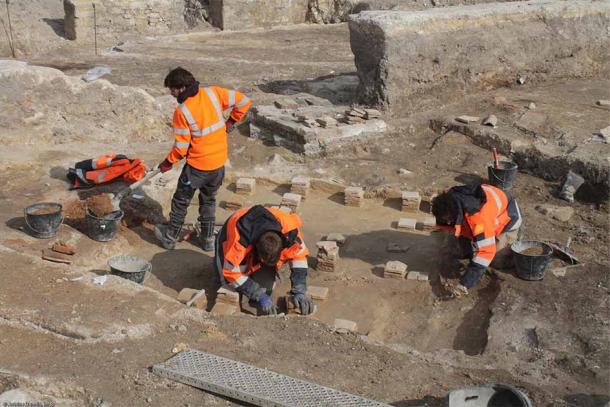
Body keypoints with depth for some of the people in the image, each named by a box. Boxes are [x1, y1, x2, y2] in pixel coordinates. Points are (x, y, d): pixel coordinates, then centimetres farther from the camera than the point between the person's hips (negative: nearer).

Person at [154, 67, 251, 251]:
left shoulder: (182, 111, -18)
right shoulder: (213, 93, -7)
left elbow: (181, 147, -14)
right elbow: (244, 101, -2)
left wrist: (168, 163, 3)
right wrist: (231, 121, 11)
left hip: (198, 166, -5)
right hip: (220, 162, 5)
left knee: (181, 201, 17)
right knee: (209, 200, 24)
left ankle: (170, 237, 31)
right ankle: (207, 239, 32)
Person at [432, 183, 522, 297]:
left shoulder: (480, 216, -47)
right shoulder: (451, 199, -25)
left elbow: (486, 251, -46)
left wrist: (465, 283, -46)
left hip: (507, 218, -7)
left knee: (498, 261, -9)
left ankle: (513, 238, 16)